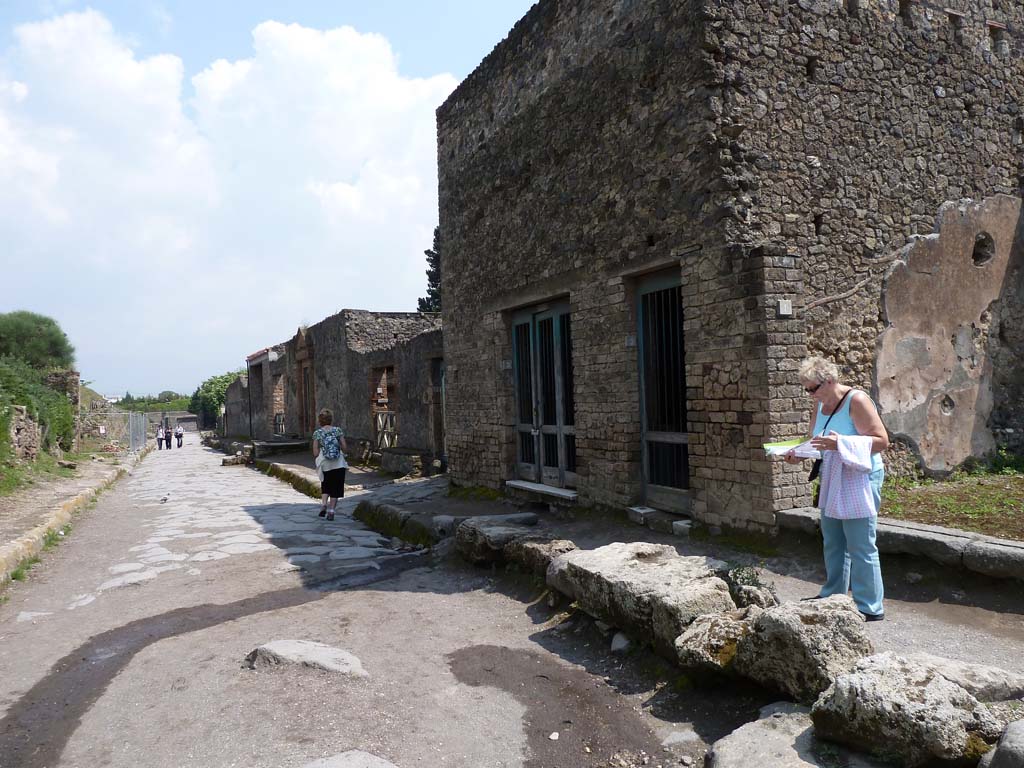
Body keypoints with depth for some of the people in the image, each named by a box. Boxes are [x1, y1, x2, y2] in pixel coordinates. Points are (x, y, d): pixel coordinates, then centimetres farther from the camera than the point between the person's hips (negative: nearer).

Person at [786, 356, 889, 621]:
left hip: (859, 478, -8)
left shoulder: (857, 400, -16)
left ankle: (870, 607, 6)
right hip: (832, 480, 8)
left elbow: (881, 440, -19)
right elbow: (815, 440, 17)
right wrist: (799, 454, -4)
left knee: (860, 546, -4)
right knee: (833, 542, 17)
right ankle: (834, 595, 31)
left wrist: (841, 443, -30)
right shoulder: (820, 403, 8)